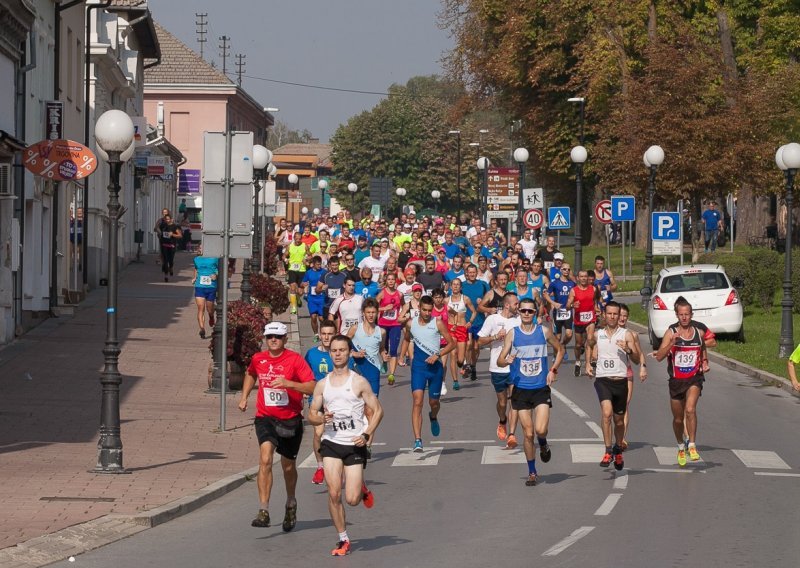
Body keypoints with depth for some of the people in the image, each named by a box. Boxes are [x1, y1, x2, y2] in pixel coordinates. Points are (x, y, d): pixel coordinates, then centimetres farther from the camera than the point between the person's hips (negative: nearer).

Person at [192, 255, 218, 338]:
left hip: (211, 287, -1)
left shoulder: (215, 259, -1)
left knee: (209, 309, 10)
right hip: (199, 287, 1)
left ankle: (211, 318, 45)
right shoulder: (197, 259, 9)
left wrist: (216, 275, -15)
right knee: (200, 309, -13)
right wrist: (194, 277, 11)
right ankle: (202, 329, -20)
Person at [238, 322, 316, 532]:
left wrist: (288, 383, -29)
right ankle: (263, 511, -25)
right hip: (265, 417, 1)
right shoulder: (258, 359, 2)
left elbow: (312, 387, -17)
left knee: (288, 466, 14)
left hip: (291, 420, -1)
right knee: (265, 459, -21)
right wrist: (244, 396, 16)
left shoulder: (295, 359, -9)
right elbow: (250, 375, 27)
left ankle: (291, 503, 42)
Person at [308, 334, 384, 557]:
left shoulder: (359, 382, -3)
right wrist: (322, 418, -12)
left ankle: (362, 489, 31)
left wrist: (367, 434, -14)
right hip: (331, 443, 2)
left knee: (352, 499, -6)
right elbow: (311, 415, 11)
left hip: (355, 444, -2)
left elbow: (377, 410, 0)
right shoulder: (322, 385, 7)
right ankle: (343, 540, 5)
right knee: (334, 494, -9)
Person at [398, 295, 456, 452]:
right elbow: (406, 340, 23)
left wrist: (437, 355, -16)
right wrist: (401, 357, 11)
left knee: (434, 402, 13)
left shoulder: (438, 323, -5)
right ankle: (418, 441, -19)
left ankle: (433, 417, 53)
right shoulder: (411, 324, 2)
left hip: (435, 366, 0)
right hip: (418, 367, 0)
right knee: (417, 402, -14)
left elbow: (452, 343, -3)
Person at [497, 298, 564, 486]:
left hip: (541, 388, 0)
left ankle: (543, 445, 21)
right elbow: (499, 361, -3)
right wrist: (506, 360, -26)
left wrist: (554, 370, 4)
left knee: (541, 429, -15)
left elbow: (560, 350, 17)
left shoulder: (544, 332, 1)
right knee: (528, 433, 1)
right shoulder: (512, 334, -1)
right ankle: (532, 472, 15)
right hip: (521, 390, 0)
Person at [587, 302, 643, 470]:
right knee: (607, 412, -23)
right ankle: (608, 451, -21)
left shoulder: (626, 335, 3)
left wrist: (628, 350, -19)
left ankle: (618, 450, 35)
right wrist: (590, 366, 2)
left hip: (620, 381, 0)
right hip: (602, 379, 0)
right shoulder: (597, 334, 11)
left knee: (619, 419, 12)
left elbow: (637, 360, -1)